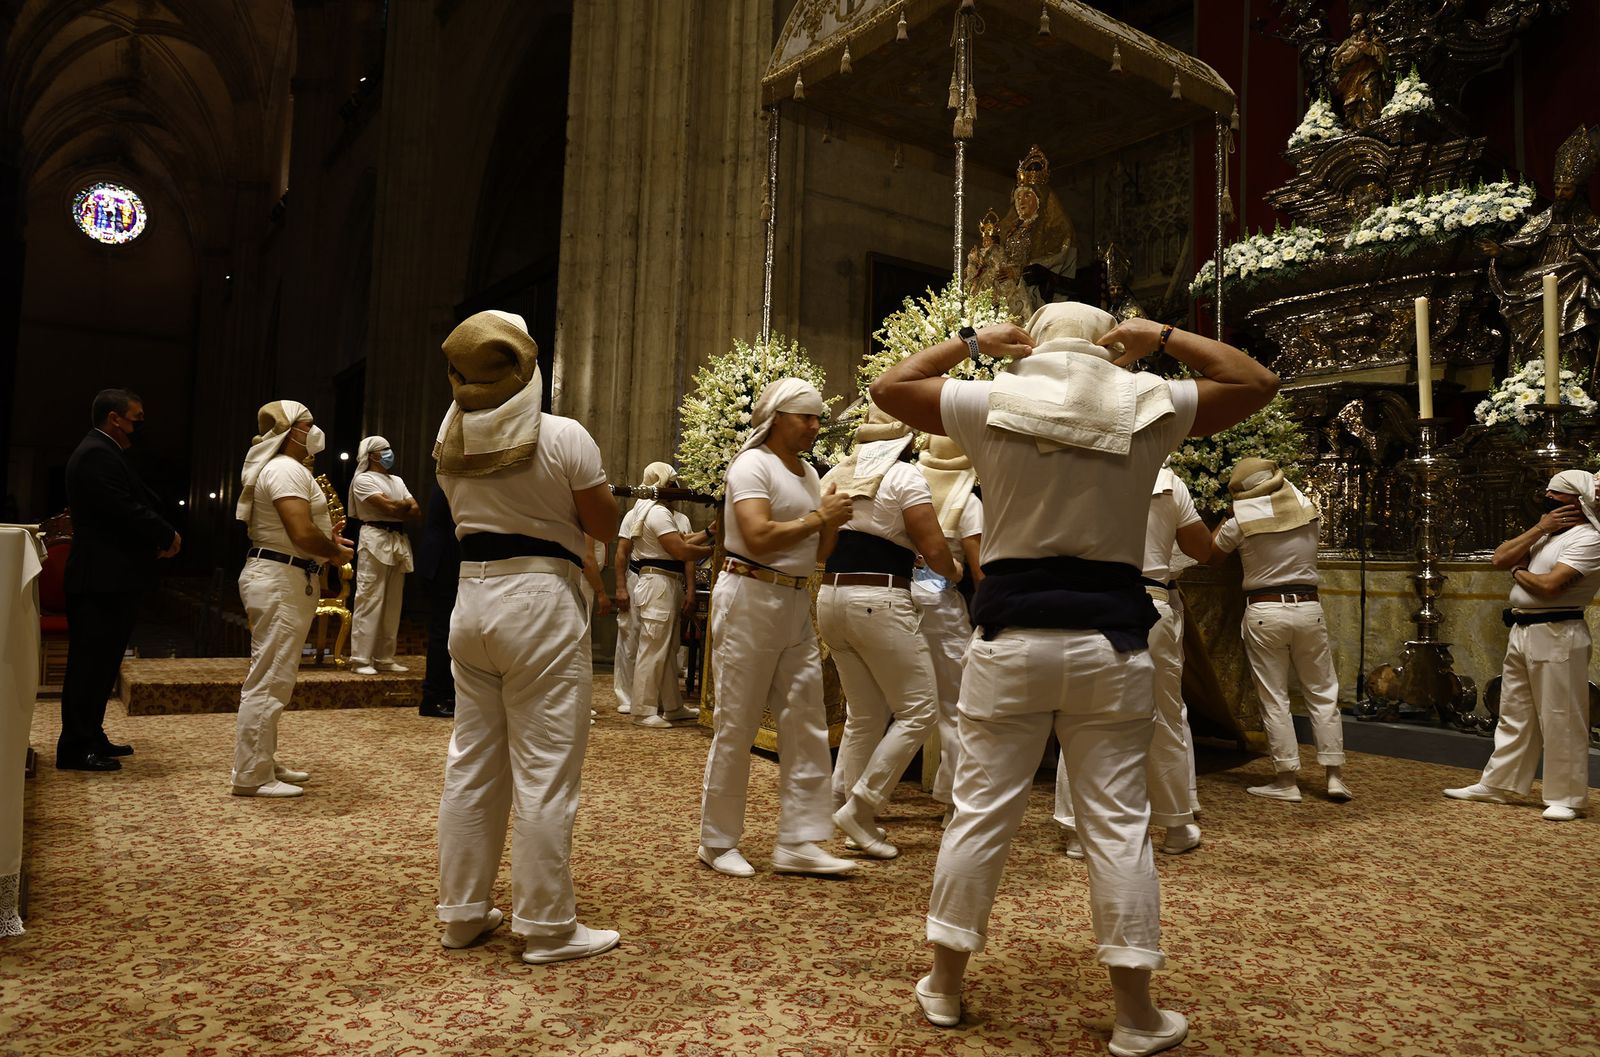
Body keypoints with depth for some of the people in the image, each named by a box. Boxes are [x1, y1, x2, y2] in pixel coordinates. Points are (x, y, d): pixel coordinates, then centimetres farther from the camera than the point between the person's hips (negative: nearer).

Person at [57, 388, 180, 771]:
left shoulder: (103, 452, 20)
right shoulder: (97, 454, -15)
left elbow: (134, 504, 18)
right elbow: (125, 510, -22)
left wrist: (158, 536, 2)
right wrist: (167, 536, -8)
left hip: (110, 577, 11)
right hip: (102, 578, -11)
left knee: (101, 662, 15)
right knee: (91, 663, -6)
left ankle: (90, 738, 23)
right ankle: (75, 749, 0)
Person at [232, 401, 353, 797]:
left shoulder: (286, 468, 19)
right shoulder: (287, 469, -16)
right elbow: (302, 533, -25)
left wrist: (328, 537, 10)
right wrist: (337, 553, -8)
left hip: (283, 581, 12)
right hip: (280, 582, -12)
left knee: (272, 678, 17)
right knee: (269, 680, -7)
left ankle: (262, 764, 27)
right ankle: (252, 776, -1)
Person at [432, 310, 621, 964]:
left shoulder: (450, 441, 6)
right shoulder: (563, 438, -13)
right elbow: (605, 526, -5)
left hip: (471, 597, 7)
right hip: (541, 601, -6)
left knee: (472, 763, 15)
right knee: (545, 771, 0)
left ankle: (463, 911, 26)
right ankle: (547, 927, 10)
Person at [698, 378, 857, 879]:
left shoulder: (809, 473, 16)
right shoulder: (752, 464, -8)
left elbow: (819, 548, 14)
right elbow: (759, 537, -21)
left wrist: (836, 518, -2)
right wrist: (819, 518, -13)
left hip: (796, 605, 8)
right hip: (750, 598, -8)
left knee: (806, 723, 4)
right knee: (736, 724, 0)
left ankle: (797, 843, 11)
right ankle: (718, 841, 14)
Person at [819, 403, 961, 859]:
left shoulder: (834, 477, 13)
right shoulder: (904, 476, -7)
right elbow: (934, 551, -10)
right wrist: (954, 571, 10)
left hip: (831, 597, 8)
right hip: (879, 601, -7)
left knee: (864, 714, 15)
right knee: (918, 709, 2)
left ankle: (852, 813, 18)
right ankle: (859, 806, -1)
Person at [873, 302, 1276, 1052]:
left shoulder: (992, 403, -1)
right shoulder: (1148, 406, 1)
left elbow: (888, 386, 10)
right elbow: (1258, 384, 14)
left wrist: (973, 342, 16)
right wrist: (1163, 338, 13)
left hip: (1011, 633, 0)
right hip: (1108, 636, 0)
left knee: (980, 811, 9)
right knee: (1117, 823, 8)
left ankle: (944, 986, 24)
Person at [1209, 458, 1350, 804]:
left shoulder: (1240, 521, -6)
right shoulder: (1307, 510, 3)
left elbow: (1210, 558, 10)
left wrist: (1222, 526, 23)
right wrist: (1278, 483, 36)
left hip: (1264, 611, -3)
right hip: (1307, 608, 3)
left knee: (1274, 700, 3)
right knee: (1323, 695, 12)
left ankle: (1286, 780, 5)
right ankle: (1335, 775, 13)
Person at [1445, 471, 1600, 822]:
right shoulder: (1544, 533, 17)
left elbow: (1549, 585, -21)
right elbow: (1500, 559, 6)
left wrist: (1519, 572, -1)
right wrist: (1538, 529, -3)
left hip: (1557, 636, -9)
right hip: (1521, 632, 9)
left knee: (1560, 721, -1)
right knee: (1514, 716, 14)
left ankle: (1566, 798, 11)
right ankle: (1496, 785, 22)